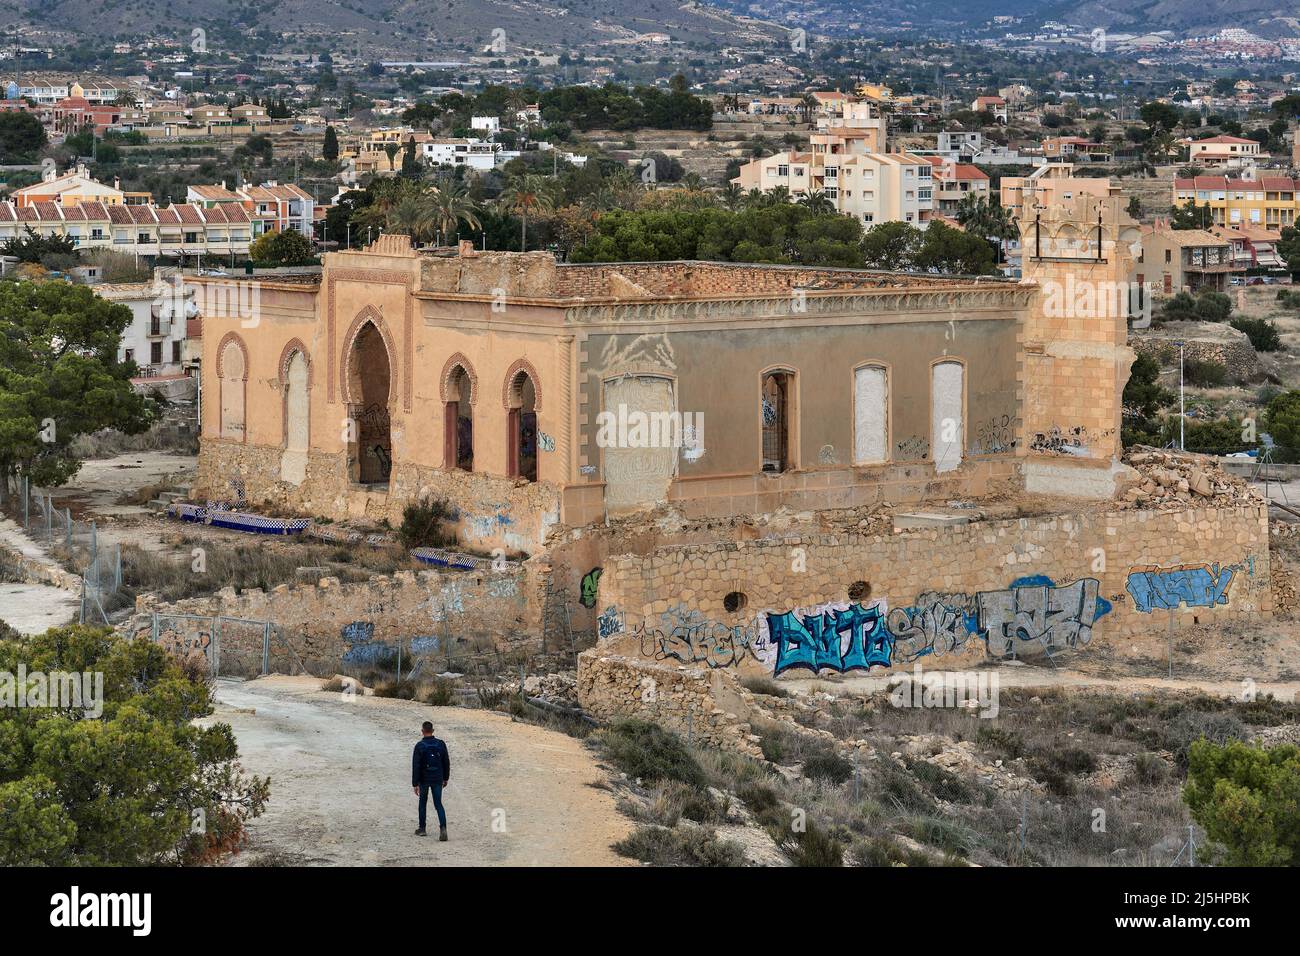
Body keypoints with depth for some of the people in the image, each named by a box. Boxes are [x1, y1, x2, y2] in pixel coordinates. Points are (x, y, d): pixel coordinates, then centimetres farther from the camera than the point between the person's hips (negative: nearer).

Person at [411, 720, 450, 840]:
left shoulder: (420, 746, -12)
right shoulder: (440, 744, -2)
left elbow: (416, 766, -14)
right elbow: (446, 762, 5)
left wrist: (415, 784, -11)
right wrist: (446, 778, 18)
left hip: (424, 779, -2)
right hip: (437, 779, 2)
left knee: (423, 803, 17)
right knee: (438, 804, 3)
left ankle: (422, 829, 26)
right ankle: (443, 827, -18)